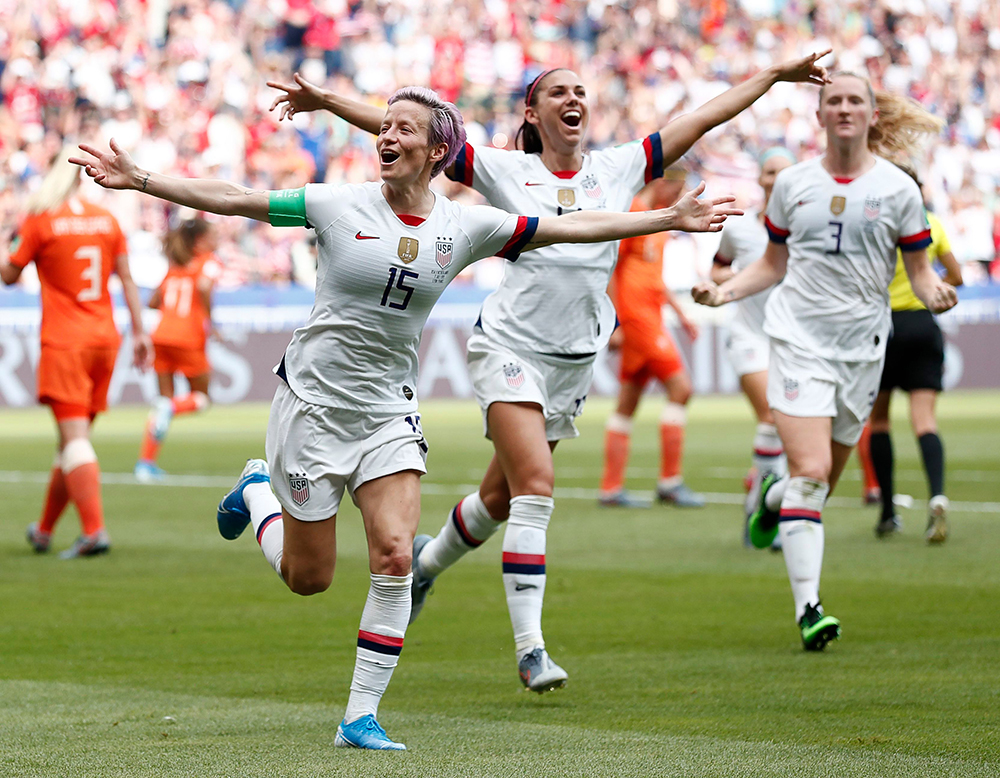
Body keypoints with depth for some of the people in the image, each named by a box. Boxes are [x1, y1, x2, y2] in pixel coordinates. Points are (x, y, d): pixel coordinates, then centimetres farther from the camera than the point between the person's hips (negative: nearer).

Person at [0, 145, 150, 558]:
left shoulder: (39, 220, -5)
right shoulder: (106, 219, 7)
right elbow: (127, 279, 8)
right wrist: (139, 331, 11)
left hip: (64, 342, -5)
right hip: (104, 339, 5)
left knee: (75, 437, -11)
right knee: (73, 436, 13)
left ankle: (94, 529, -26)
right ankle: (44, 531, 25)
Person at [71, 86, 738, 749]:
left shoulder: (465, 226, -2)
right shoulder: (340, 206, -9)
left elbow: (570, 229, 2)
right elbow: (234, 200, -6)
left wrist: (671, 219, 0)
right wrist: (138, 180, -11)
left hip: (389, 410, 2)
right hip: (314, 400, -2)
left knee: (395, 558, -15)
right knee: (308, 578, 4)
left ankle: (361, 718, -4)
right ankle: (257, 492, 38)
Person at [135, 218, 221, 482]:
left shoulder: (174, 267, 18)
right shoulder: (208, 262, -1)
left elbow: (154, 302, 17)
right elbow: (203, 286, -22)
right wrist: (208, 320, -15)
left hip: (162, 334, 6)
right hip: (189, 339, -6)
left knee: (166, 398, 12)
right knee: (201, 397, 12)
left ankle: (146, 462, 2)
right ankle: (170, 408, -21)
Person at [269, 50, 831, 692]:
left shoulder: (620, 169, 7)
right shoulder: (505, 171, -2)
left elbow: (706, 117, 10)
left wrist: (775, 75, 12)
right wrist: (326, 101, -13)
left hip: (576, 361, 4)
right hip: (511, 345, -4)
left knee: (502, 496, 14)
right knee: (535, 488, -18)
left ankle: (427, 562, 44)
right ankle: (530, 647, -17)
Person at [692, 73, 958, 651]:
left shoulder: (897, 188, 1)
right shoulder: (793, 184, 5)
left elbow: (920, 270, 6)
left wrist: (935, 294, -16)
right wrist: (724, 292, 0)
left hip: (863, 344, 1)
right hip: (800, 338, -1)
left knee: (824, 481, 8)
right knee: (811, 472, -16)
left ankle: (774, 498, 45)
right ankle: (808, 608, -16)